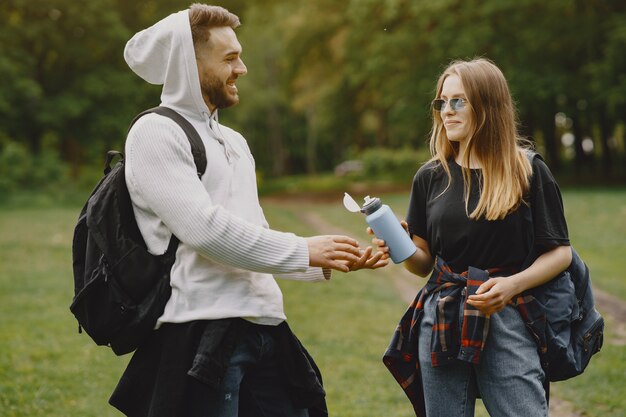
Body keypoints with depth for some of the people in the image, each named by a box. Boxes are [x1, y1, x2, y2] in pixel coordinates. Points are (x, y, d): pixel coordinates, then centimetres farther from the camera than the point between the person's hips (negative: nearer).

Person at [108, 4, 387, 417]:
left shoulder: (234, 142, 21)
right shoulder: (155, 132, -6)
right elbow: (205, 230, -17)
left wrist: (328, 263, 9)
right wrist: (303, 251, -9)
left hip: (263, 327, 8)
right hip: (202, 336, -8)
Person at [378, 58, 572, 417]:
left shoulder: (528, 171, -1)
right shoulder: (430, 177, 7)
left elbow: (560, 252, 1)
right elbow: (424, 262, 11)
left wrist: (513, 283, -16)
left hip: (507, 320, -3)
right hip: (442, 322, 3)